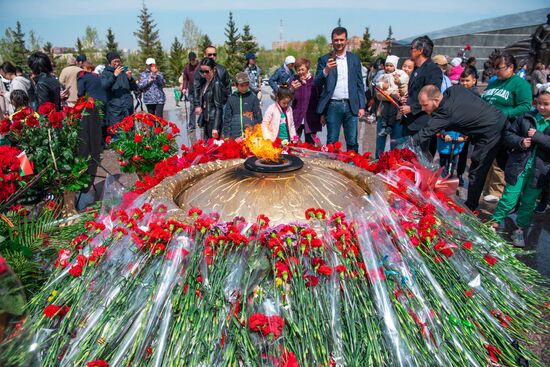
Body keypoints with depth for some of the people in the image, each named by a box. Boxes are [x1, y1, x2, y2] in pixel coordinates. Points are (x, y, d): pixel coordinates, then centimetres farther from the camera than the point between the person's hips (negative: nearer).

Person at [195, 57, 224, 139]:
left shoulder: (216, 84, -13)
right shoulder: (205, 82, 10)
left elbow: (218, 107, -16)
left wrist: (215, 127, -21)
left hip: (214, 120, -8)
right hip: (206, 119, 8)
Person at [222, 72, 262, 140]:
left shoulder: (252, 97, 1)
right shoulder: (231, 98, 5)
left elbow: (258, 117, 5)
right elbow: (227, 117, 10)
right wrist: (226, 135, 6)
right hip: (234, 137, 1)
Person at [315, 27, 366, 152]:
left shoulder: (354, 59, 12)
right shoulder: (324, 60, 5)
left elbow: (360, 84, 12)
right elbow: (317, 84, -1)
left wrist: (362, 106, 5)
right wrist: (326, 70, -18)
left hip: (351, 105, 2)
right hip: (333, 106, -2)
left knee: (352, 143, 4)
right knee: (332, 142, 3)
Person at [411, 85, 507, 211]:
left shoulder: (445, 113, -26)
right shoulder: (455, 89, -2)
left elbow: (424, 134, -30)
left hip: (490, 133, -10)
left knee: (476, 172, -1)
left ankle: (470, 207, 10)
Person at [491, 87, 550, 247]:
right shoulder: (527, 118, -1)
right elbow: (508, 133, 4)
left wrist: (537, 136, -22)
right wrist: (519, 142, -14)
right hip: (519, 166, 0)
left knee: (529, 201, 12)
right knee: (509, 197, 6)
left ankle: (520, 229, 26)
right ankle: (496, 222, 23)